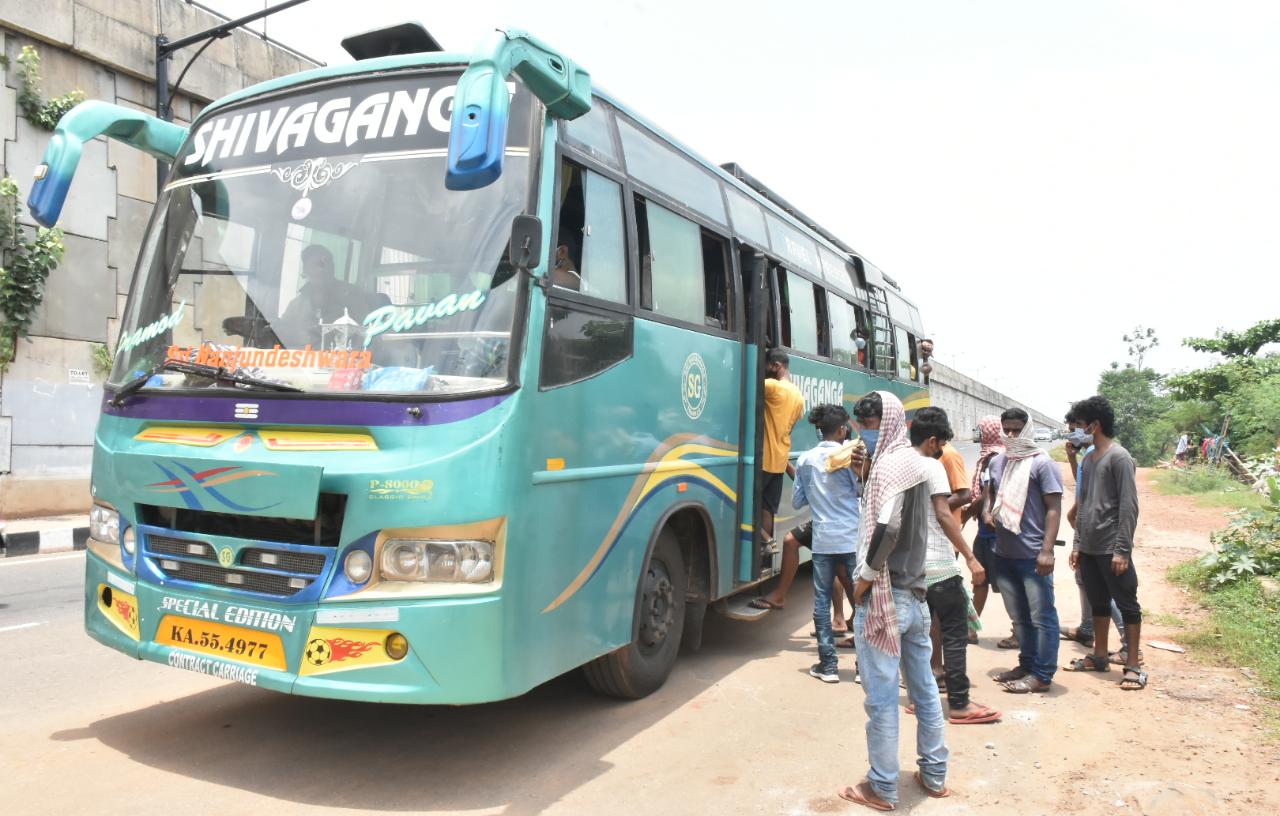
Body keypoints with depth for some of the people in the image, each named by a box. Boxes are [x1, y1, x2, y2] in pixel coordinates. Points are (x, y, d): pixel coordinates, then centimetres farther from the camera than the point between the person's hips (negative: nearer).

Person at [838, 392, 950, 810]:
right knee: (924, 688, 17)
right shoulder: (916, 461, 10)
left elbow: (887, 528, -26)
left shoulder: (889, 464, -16)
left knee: (881, 697, 2)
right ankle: (934, 775, 29)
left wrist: (865, 576, -16)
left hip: (884, 595, -9)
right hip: (915, 592, 9)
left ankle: (882, 788, 13)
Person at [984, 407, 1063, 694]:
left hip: (1033, 555, -7)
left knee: (1042, 616, 1)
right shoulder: (997, 462, 10)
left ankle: (1042, 675, 8)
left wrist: (1047, 550, -19)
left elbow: (1054, 508, -12)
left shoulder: (1041, 463, -8)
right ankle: (1027, 664, 28)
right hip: (1004, 554, 7)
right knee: (1019, 616, 16)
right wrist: (988, 510, 3)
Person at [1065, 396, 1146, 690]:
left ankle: (1134, 666, 8)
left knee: (1127, 605, 2)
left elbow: (1129, 506, -15)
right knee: (1098, 603, 16)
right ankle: (1099, 656, 27)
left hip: (1111, 549, -8)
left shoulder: (1119, 457, -12)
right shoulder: (1089, 458, 13)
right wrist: (1077, 543, 14)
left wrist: (1122, 549, -18)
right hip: (1089, 549, 8)